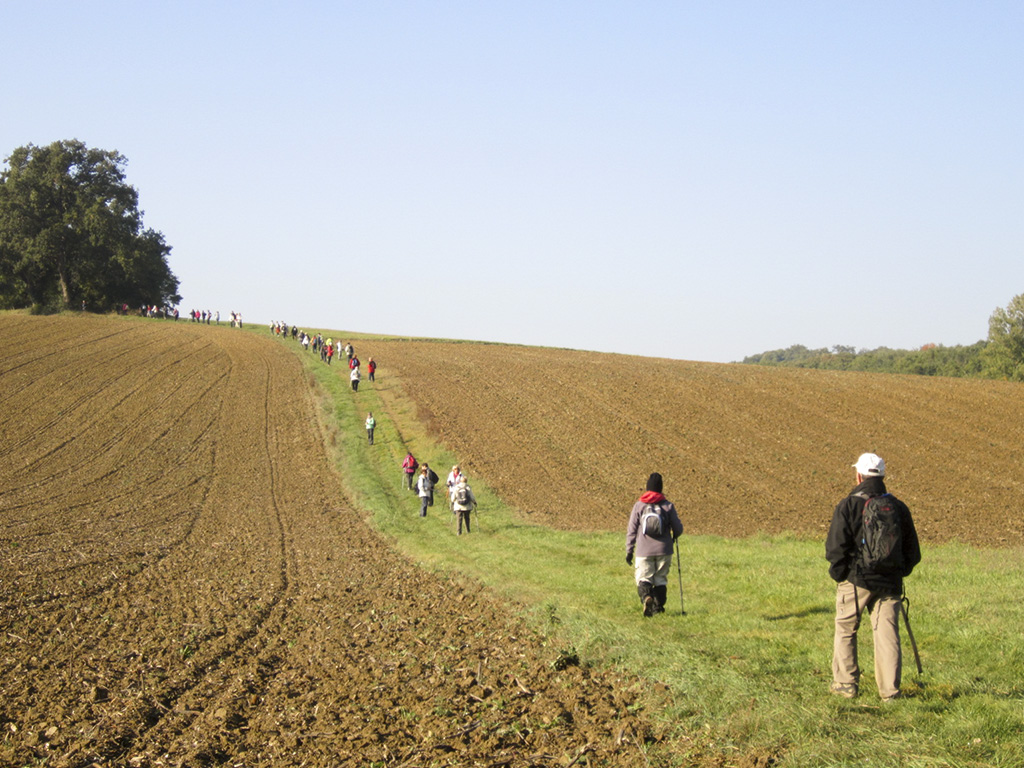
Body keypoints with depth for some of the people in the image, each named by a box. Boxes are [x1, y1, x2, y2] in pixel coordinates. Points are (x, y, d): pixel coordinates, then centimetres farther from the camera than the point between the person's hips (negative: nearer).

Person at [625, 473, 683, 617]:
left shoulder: (638, 506, 0)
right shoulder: (668, 506, 1)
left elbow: (631, 530, 1)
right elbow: (678, 528, 3)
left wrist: (629, 551, 7)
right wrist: (674, 537, 26)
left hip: (644, 551, -1)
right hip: (664, 551, 1)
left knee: (643, 578, 1)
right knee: (661, 579, 13)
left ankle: (646, 597, -26)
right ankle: (659, 605, 9)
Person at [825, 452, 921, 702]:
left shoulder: (848, 506, -8)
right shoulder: (898, 507, 6)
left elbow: (835, 548, -10)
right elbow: (913, 552, 11)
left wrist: (838, 573, 4)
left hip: (856, 581, -3)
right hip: (890, 583, 3)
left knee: (845, 631, 13)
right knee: (887, 634, 3)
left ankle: (845, 683, 15)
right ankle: (889, 690, -1)